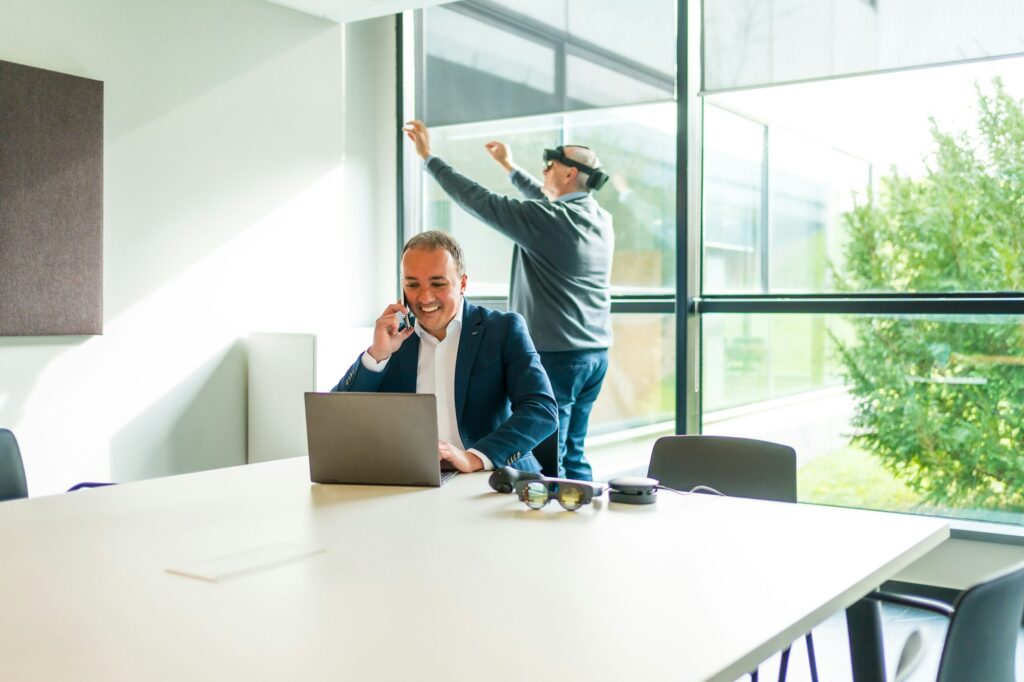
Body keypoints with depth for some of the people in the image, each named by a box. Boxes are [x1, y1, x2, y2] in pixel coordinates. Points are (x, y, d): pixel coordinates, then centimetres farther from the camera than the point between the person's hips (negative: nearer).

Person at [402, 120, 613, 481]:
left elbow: (479, 201, -10)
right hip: (596, 355, 8)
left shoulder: (547, 221, -14)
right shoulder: (601, 220, 10)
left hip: (556, 355, -8)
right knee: (572, 455, 15)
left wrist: (429, 157, 0)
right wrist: (510, 165, 39)